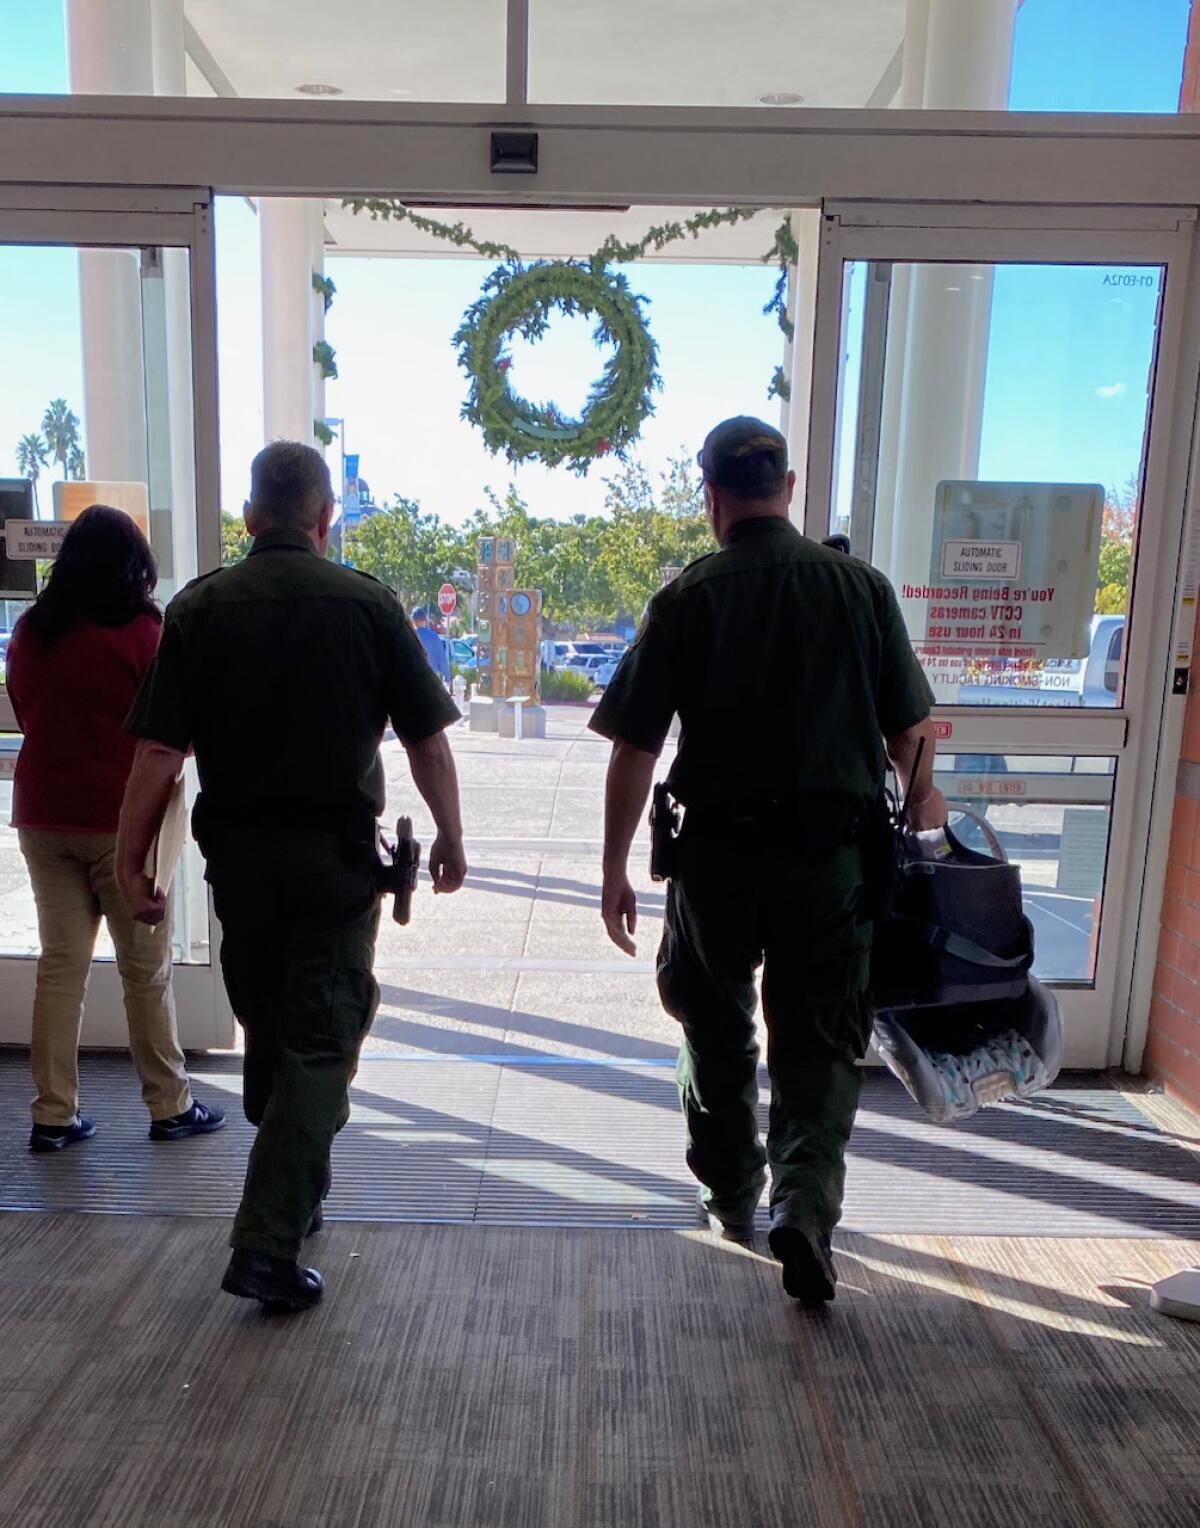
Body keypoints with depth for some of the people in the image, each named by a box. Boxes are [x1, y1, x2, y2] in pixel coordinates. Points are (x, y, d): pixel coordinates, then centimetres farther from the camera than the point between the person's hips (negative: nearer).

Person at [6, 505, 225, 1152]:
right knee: (145, 968, 5)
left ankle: (54, 1114, 16)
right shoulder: (142, 632, -11)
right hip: (120, 817, -5)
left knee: (59, 961, 11)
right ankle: (169, 1106, 16)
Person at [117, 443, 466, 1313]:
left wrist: (132, 861, 2)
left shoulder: (199, 609, -1)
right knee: (320, 1044, 5)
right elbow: (428, 740, -3)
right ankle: (269, 1244, 2)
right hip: (338, 852, -3)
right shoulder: (368, 603, -5)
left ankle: (296, 1191, 40)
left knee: (267, 1030, 20)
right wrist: (451, 838, 9)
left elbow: (158, 752, -6)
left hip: (238, 851, 3)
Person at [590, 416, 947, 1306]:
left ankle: (732, 1195, 34)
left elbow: (635, 749, -7)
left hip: (720, 851, 0)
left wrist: (616, 871, 1)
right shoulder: (862, 587, 1)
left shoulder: (688, 599, -5)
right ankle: (806, 1205, -4)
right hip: (834, 854, 1)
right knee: (819, 1045, 12)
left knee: (717, 1032, 19)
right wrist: (921, 805, 23)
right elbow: (909, 732, 5)